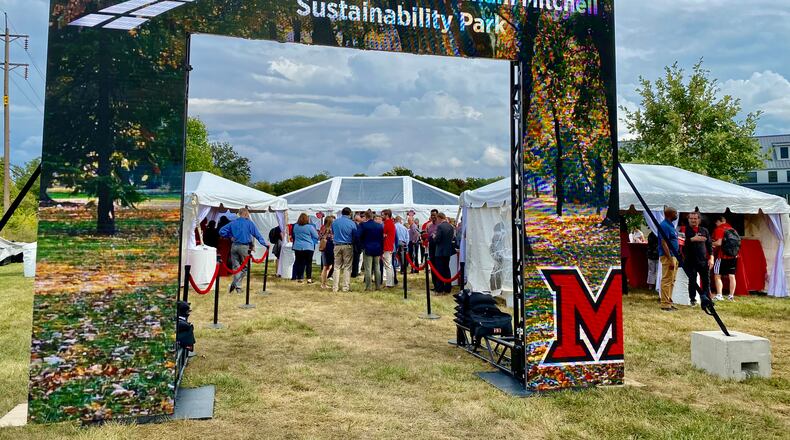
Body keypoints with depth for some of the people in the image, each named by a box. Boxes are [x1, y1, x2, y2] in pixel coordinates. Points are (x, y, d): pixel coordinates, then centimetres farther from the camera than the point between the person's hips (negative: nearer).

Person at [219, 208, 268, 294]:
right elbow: (257, 234, -5)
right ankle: (235, 283, -10)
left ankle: (238, 287, 8)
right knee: (245, 267, 5)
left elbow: (221, 231, 8)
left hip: (234, 246, 4)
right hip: (244, 246, -4)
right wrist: (264, 243, 0)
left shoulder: (233, 223, 10)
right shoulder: (249, 223, -2)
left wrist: (230, 236, 14)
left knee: (236, 266, 10)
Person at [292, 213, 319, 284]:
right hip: (308, 247, -4)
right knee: (309, 263, 1)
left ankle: (298, 278, 14)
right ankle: (309, 279, -3)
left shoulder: (295, 226, 3)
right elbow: (316, 236, -3)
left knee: (299, 263, 10)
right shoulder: (310, 227, -10)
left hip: (297, 247, 4)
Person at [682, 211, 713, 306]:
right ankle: (693, 299, 7)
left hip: (703, 260, 3)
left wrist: (711, 258, 6)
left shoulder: (704, 230, 14)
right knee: (692, 280, -4)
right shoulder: (685, 230, 3)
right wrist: (693, 239, -20)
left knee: (706, 280, 2)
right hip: (690, 260, -3)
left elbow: (709, 245, 15)